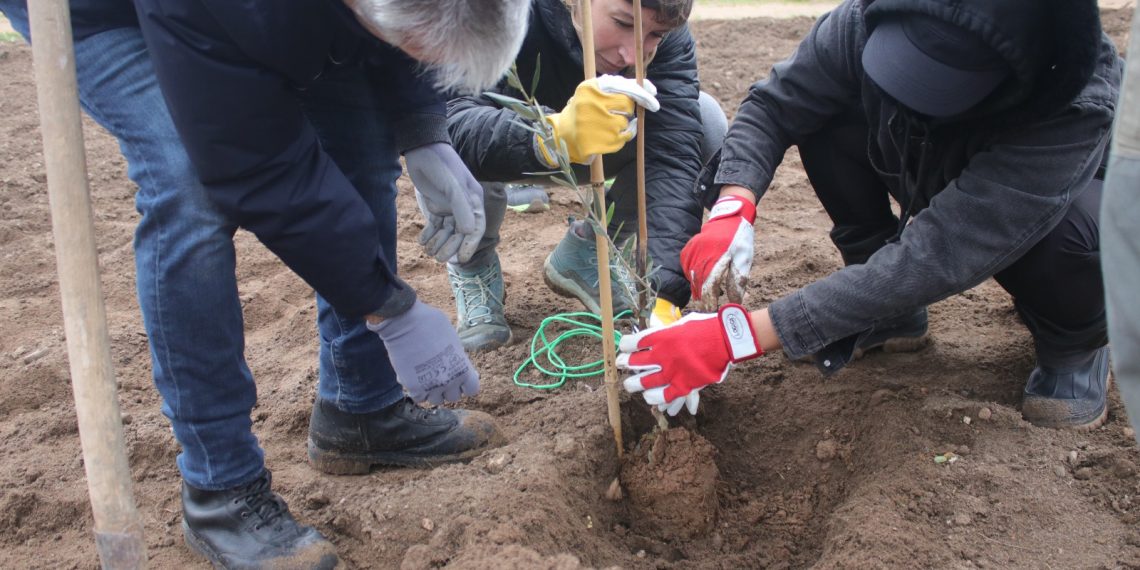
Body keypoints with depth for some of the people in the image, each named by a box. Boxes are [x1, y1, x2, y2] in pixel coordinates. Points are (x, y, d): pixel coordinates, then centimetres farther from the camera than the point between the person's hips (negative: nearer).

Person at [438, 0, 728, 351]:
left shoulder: (669, 40, -25)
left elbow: (673, 156, -35)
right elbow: (447, 123, -48)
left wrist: (665, 295, -47)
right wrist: (557, 134, -67)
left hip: (600, 150, 3)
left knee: (705, 122, -21)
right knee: (459, 167, -37)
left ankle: (586, 252, 1)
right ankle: (472, 265, -1)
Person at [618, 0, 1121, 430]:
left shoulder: (1078, 109, -43)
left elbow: (933, 257, -47)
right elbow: (771, 106, -19)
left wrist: (741, 335, -51)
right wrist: (732, 209, -40)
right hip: (934, 181, 4)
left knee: (1080, 235, -38)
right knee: (823, 114, -22)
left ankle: (1074, 343, -1)